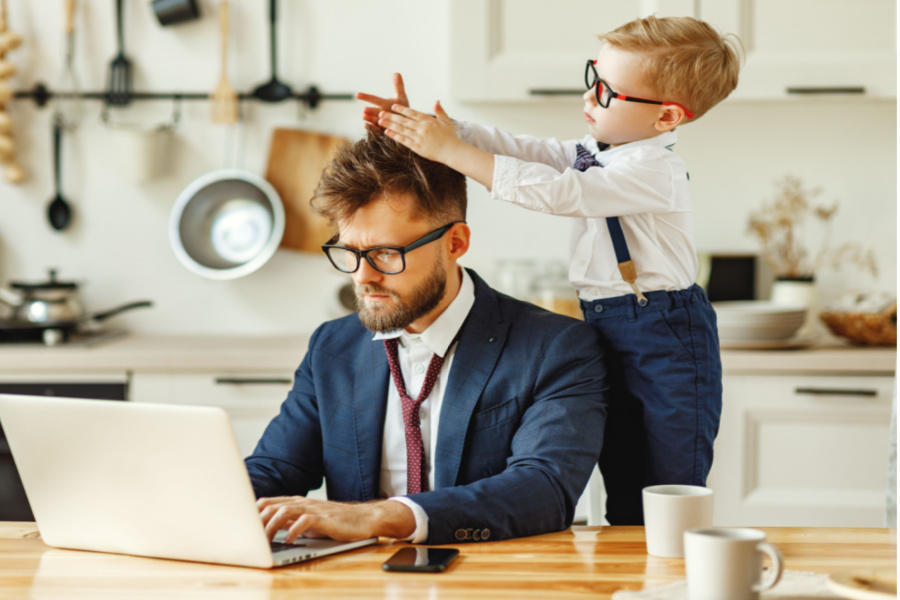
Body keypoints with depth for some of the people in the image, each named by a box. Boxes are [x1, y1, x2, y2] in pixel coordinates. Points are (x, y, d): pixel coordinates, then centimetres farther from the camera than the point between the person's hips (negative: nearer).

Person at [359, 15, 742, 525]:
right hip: (611, 331, 9)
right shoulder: (594, 154, 8)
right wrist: (427, 127, -8)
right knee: (623, 500, 17)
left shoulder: (656, 172, -20)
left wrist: (450, 150, -25)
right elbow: (518, 150, 4)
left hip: (667, 339, -9)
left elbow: (552, 192, -26)